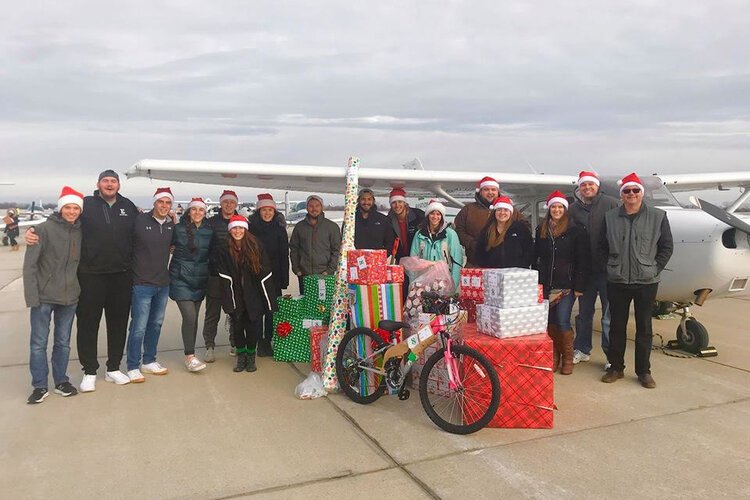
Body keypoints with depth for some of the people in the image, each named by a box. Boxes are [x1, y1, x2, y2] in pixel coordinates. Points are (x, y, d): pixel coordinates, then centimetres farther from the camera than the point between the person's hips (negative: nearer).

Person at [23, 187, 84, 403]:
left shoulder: (80, 232, 3)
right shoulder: (44, 229, -9)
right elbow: (29, 265, -10)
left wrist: (80, 290, 8)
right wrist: (32, 296, -14)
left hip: (69, 298, 4)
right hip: (44, 297, -3)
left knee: (63, 342, 13)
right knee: (38, 343, 4)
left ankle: (61, 381, 25)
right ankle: (40, 386, 16)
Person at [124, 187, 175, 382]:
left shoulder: (171, 225, 6)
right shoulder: (140, 220, -11)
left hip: (163, 284, 6)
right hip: (142, 284, -6)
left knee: (156, 324, 15)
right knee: (139, 327, -3)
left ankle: (149, 361, 28)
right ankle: (133, 367, 10)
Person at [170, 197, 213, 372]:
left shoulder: (209, 231, 5)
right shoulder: (178, 229, -5)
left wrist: (209, 274, 9)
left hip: (200, 279, 4)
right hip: (181, 279, -4)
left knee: (194, 317, 10)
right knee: (189, 317, -11)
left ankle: (190, 353, 22)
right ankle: (190, 357, -3)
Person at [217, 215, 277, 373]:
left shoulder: (256, 247, -7)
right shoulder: (225, 250, -3)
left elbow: (265, 275, -7)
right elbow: (225, 277, -7)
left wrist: (269, 300, -9)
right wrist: (229, 302, -14)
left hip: (254, 296, -1)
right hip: (236, 296, 1)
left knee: (254, 326, 2)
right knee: (238, 326, 5)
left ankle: (251, 355, 24)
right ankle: (241, 356, 24)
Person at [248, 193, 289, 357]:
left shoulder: (280, 229, 5)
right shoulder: (251, 228, 3)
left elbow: (284, 255, 3)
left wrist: (284, 279, -3)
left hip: (274, 276, 1)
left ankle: (268, 342, 15)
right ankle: (259, 343, 11)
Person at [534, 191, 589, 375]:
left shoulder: (575, 231, -3)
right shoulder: (541, 230, 10)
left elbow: (582, 261, -5)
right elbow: (536, 258, 14)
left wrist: (579, 286, -10)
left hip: (566, 285, -4)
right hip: (546, 284, 4)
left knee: (562, 322, -6)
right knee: (550, 322, 6)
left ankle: (568, 358, 10)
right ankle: (554, 356, 20)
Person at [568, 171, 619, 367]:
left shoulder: (610, 204, -2)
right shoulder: (573, 209, 8)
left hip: (607, 269, -4)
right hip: (585, 270, 4)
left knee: (609, 315, 1)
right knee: (584, 313, 15)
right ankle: (582, 350, 28)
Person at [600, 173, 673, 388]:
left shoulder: (658, 217, 0)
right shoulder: (610, 217, 3)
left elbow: (667, 247, 3)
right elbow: (604, 247, 9)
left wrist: (654, 269, -4)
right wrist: (613, 268, 2)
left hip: (646, 282, -1)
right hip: (617, 282, 1)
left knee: (644, 328, 7)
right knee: (617, 326, 9)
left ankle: (644, 371, 18)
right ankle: (616, 367, 21)